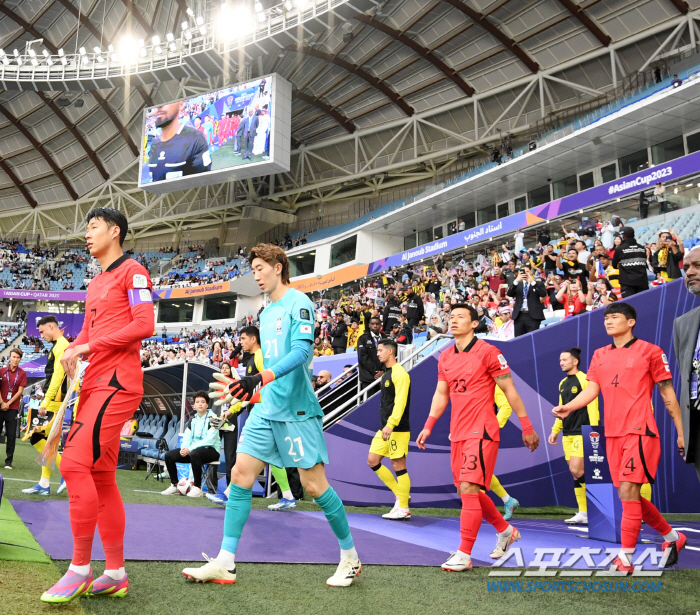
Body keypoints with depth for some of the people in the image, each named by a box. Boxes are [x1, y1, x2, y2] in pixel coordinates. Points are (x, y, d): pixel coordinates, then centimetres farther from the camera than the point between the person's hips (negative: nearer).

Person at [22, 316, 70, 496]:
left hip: (55, 401, -10)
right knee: (43, 439, 9)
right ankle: (44, 484, 12)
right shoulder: (58, 346, 18)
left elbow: (58, 376, -21)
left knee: (36, 438, -9)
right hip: (53, 402, 10)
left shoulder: (62, 345, -12)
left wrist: (45, 401, -24)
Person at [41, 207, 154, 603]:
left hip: (118, 381, -9)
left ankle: (81, 567, -6)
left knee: (75, 462, -17)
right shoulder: (95, 284, 24)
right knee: (101, 477, 7)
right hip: (95, 383, 9)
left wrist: (91, 346, -13)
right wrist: (72, 350, 3)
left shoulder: (132, 271, -3)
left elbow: (144, 325, -13)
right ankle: (116, 574, 14)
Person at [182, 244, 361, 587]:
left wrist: (261, 379, -31)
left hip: (297, 410, -8)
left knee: (314, 485, -2)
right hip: (266, 409, 8)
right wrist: (253, 389, 22)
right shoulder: (266, 313, 17)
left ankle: (350, 558, 17)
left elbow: (302, 351, -22)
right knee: (240, 474, 1)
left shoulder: (298, 302, -9)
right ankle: (225, 563, 9)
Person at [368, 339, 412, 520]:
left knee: (398, 466, -3)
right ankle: (400, 495, 18)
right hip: (385, 428, 10)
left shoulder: (399, 373, -14)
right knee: (373, 461, 9)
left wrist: (390, 424, -29)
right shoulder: (387, 372, 15)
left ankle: (403, 509, 8)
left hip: (397, 429, -10)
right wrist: (385, 425, 18)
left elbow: (400, 402, -23)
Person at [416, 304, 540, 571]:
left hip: (482, 432, -7)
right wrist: (428, 427, 10)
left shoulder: (488, 352, -10)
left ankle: (464, 555, -1)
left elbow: (510, 391, -6)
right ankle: (505, 530, 36)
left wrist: (527, 428, -4)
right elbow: (441, 394, 16)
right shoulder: (445, 357, 9)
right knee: (467, 491, 14)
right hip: (458, 434, 7)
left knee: (469, 489, -12)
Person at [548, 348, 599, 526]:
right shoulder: (563, 383, 15)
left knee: (577, 471, -13)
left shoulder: (584, 380, -7)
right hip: (567, 434, 7)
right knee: (576, 474, 6)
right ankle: (583, 513, 12)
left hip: (581, 433, -7)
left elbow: (592, 406, -12)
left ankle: (585, 513, -1)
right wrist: (555, 430, 17)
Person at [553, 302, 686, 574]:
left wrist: (681, 432, 2)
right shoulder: (600, 355, 13)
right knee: (630, 495, 12)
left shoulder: (649, 351, -1)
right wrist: (568, 407, -12)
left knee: (628, 492, -12)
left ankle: (626, 559, -2)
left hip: (639, 431, -6)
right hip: (613, 433, 6)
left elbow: (667, 393, 1)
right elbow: (591, 389, 6)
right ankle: (672, 536, 34)